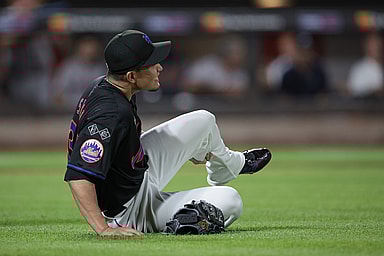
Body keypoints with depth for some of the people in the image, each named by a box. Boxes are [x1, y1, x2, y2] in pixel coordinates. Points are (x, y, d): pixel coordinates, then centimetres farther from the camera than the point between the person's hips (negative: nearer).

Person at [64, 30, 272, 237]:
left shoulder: (103, 84, -5)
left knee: (203, 121, 16)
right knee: (230, 200, -17)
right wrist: (104, 229, -47)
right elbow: (78, 175, -43)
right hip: (130, 210, -9)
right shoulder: (112, 113, -36)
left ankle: (235, 163, 48)